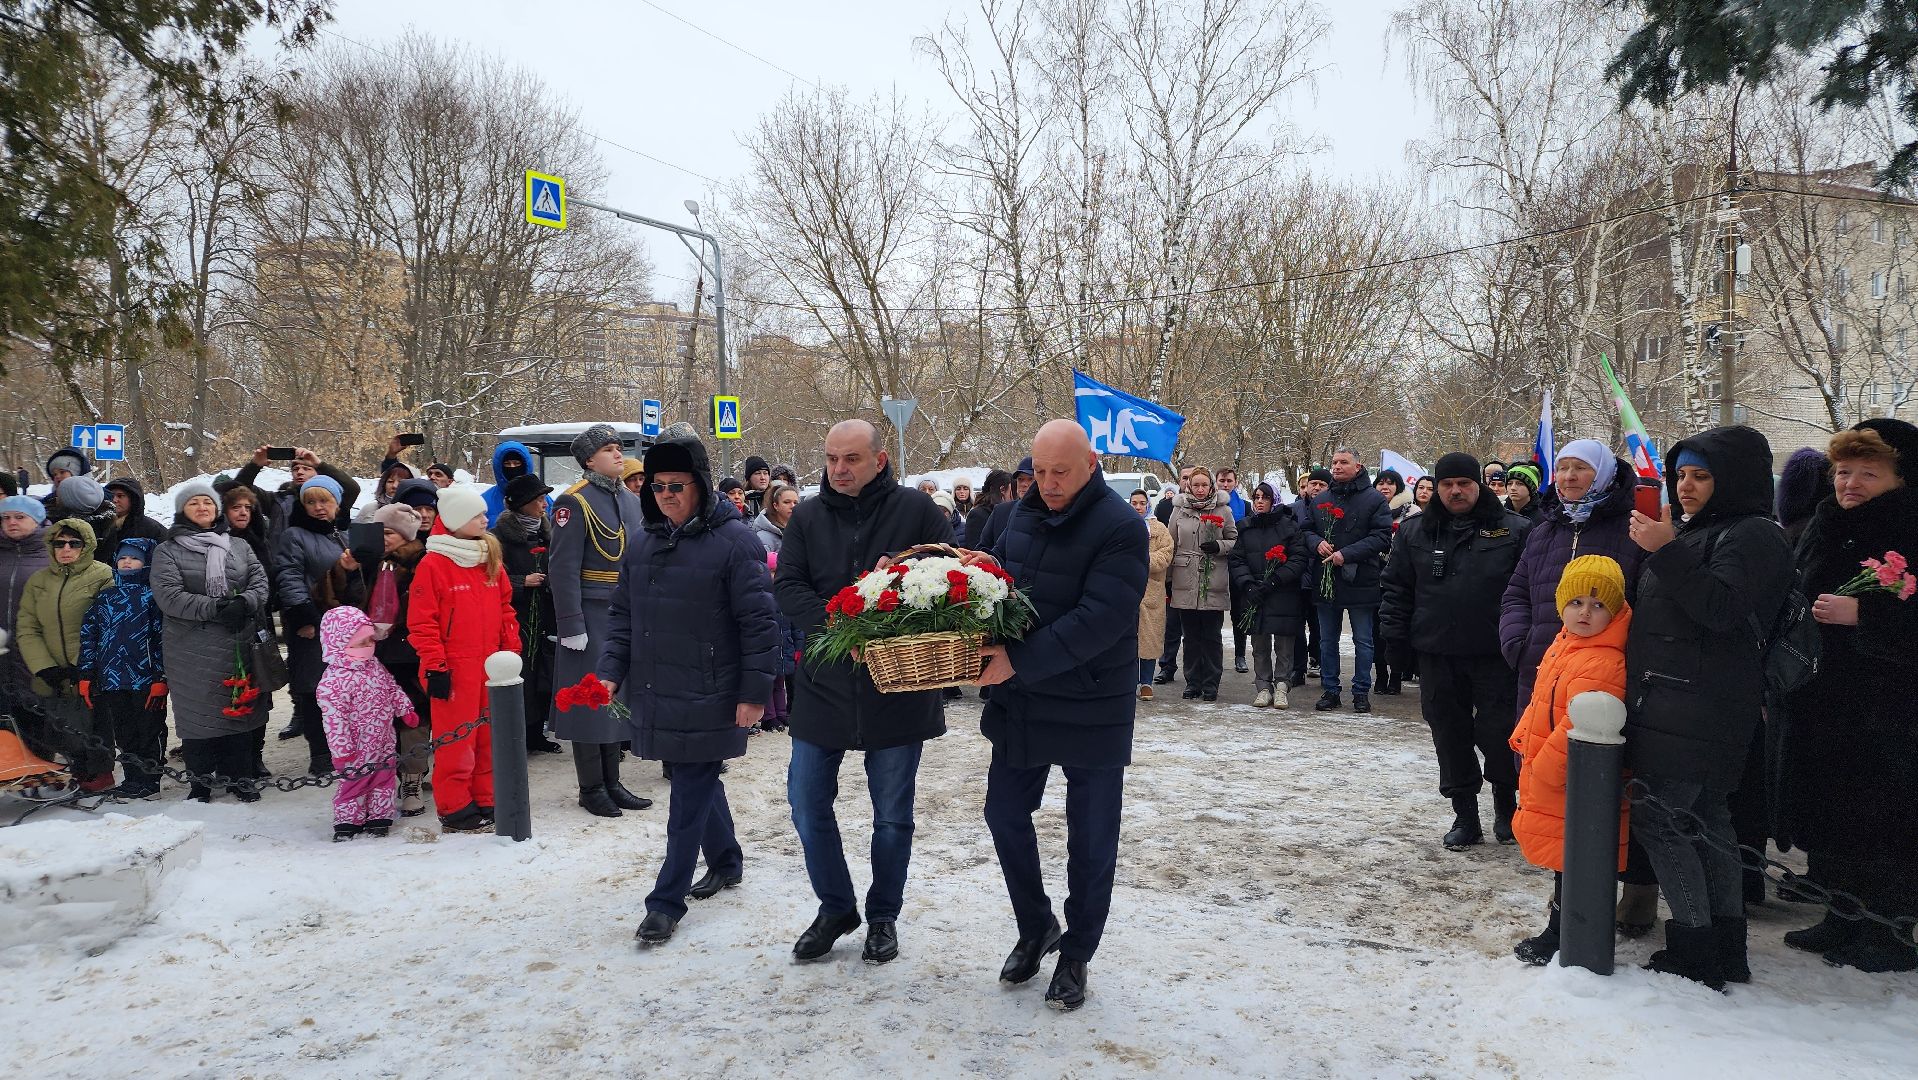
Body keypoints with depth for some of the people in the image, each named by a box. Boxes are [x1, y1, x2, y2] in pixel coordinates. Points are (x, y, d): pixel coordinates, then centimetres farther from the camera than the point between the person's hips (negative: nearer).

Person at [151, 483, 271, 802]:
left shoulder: (239, 547, 15)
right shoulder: (167, 552, 4)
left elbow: (260, 583, 5)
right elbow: (169, 596, -10)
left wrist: (244, 603, -17)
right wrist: (216, 608, -20)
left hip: (239, 645, 3)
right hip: (192, 651, -2)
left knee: (239, 708, 6)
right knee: (199, 713, 3)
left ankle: (238, 776, 18)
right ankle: (201, 779, 16)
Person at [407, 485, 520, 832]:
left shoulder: (491, 559, 12)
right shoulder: (433, 564, -8)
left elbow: (505, 607, 17)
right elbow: (421, 622, -10)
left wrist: (511, 650, 12)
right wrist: (435, 666, -13)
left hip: (491, 665, 6)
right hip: (454, 669, -6)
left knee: (489, 737, 11)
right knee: (456, 740, -1)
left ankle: (485, 801, 21)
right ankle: (454, 809, 9)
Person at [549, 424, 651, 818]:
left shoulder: (632, 501, 12)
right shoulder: (575, 503, -10)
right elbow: (563, 568, -15)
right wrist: (571, 624, -20)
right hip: (591, 615, -7)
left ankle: (612, 783, 23)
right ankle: (591, 789, 12)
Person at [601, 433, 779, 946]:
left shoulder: (734, 540, -11)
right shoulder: (643, 542, 10)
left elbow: (758, 622, -13)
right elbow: (622, 613, 16)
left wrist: (755, 691, -15)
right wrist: (612, 670, 4)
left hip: (708, 697, -6)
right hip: (656, 693, 7)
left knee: (691, 792, -1)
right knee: (698, 780, 19)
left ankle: (667, 901, 7)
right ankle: (726, 861, 39)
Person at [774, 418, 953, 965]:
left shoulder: (916, 510, -5)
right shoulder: (808, 516, 3)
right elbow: (788, 585, -5)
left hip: (897, 688, -2)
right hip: (823, 684, 3)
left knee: (892, 815, 10)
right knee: (808, 803, 8)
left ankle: (883, 917, 30)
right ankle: (835, 909, 29)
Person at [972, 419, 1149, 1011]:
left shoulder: (1121, 528, -18)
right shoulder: (1026, 513, 5)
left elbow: (1098, 620, -26)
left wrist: (1019, 660, -30)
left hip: (1091, 712, -6)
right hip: (1020, 704, 6)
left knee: (1090, 841, 8)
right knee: (1005, 815, 14)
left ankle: (1075, 956, 27)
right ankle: (1036, 928, 35)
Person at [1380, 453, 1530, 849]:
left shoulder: (1512, 530, 0)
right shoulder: (1415, 533, 8)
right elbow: (1395, 587, 10)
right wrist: (1394, 634, 2)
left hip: (1495, 655, -3)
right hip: (1437, 656, 3)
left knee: (1497, 732, 1)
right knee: (1449, 734, 7)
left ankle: (1506, 803, 28)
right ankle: (1465, 815, 20)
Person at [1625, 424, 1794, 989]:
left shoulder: (1752, 535, -8)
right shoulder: (1694, 530, 20)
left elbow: (1723, 608, -23)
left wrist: (1666, 552, -24)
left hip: (1699, 707, -10)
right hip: (1669, 702, 10)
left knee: (1656, 816, -11)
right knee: (1705, 819, 13)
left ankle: (1696, 951, -4)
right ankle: (1725, 950, 21)